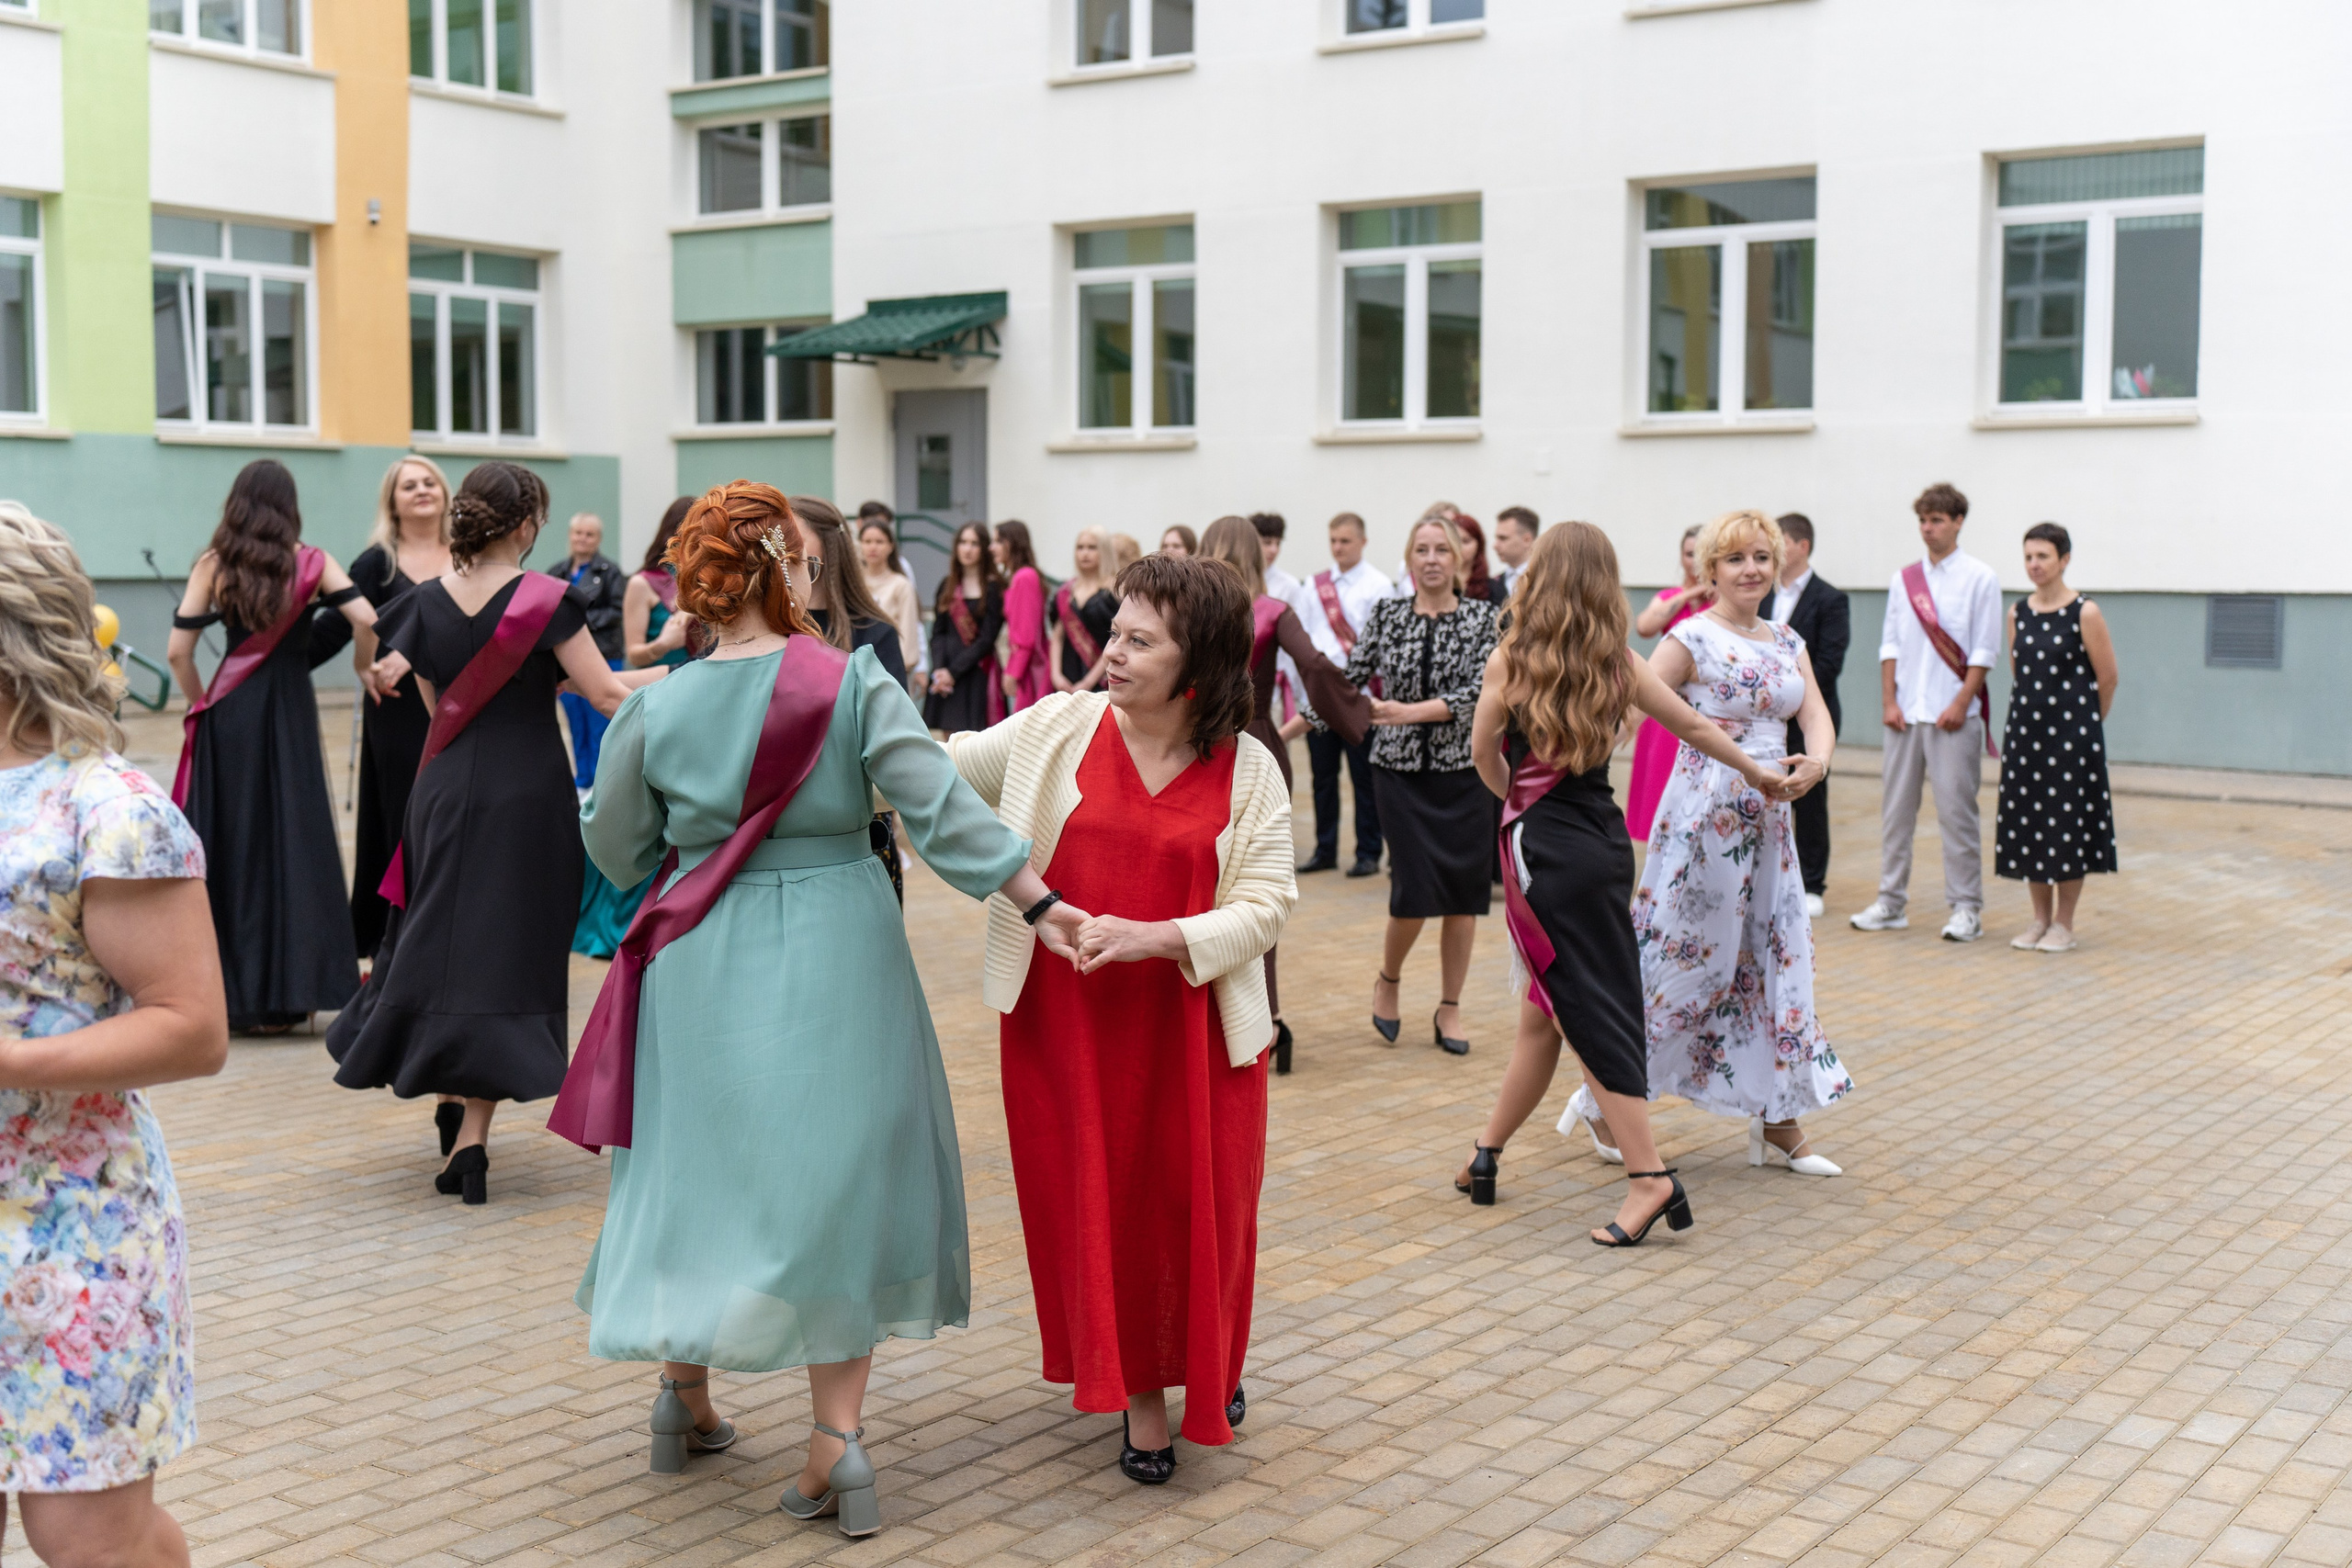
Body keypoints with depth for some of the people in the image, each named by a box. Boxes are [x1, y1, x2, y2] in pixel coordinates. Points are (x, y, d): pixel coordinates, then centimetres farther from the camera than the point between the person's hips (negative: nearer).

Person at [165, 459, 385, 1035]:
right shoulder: (310, 562, 0)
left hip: (228, 716, 1)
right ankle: (282, 995, 5)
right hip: (289, 712, -1)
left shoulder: (212, 565, 1)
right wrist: (368, 666, 6)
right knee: (291, 841, 3)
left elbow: (178, 650, -3)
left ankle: (225, 991, 12)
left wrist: (201, 704, 11)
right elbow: (366, 617, -11)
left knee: (228, 843, 8)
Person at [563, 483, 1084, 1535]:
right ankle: (837, 1438, 3)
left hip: (705, 970, 2)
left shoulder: (657, 707, -4)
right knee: (837, 1175, 6)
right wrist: (1039, 904, -8)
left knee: (700, 1165, 17)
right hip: (836, 955, -2)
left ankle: (683, 1396, 29)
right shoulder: (856, 684, -10)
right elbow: (944, 811, -13)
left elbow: (614, 844, 7)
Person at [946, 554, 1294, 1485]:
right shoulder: (1056, 730, -1)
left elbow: (1265, 907, -8)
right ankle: (1137, 1394, 23)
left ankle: (1210, 1367, 37)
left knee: (1197, 1198, 9)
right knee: (1097, 1198, 5)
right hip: (1066, 1022, 1)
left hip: (1191, 1028, 0)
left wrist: (1154, 937, -21)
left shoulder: (1248, 771, -4)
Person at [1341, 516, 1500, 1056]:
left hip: (1463, 769, 0)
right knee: (1415, 889, -8)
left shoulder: (1482, 617, -2)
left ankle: (1450, 1009, 18)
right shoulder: (1385, 615, 3)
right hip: (1399, 768, 0)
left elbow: (1478, 691, -13)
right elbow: (1349, 681, 4)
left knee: (1462, 890, 3)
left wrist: (1408, 712, -24)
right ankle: (1388, 980, 21)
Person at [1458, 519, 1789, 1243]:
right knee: (1541, 1012, 14)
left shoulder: (1511, 659, -9)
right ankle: (1487, 1155, 27)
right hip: (1604, 837, 5)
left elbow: (1483, 752, 1)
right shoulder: (1618, 661, 2)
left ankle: (1648, 1177, -6)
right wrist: (1756, 771, 27)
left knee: (1587, 1012, -2)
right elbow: (1692, 726, 10)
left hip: (1545, 849, -5)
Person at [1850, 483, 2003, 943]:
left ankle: (1966, 908, 4)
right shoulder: (1904, 580, 10)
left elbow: (1984, 650, -4)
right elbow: (1890, 644, 11)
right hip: (1905, 714, 4)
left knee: (1956, 811, -2)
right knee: (1895, 809, 7)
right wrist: (1889, 702, 1)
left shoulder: (1979, 578, -1)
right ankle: (1891, 901, 15)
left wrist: (1960, 704, -11)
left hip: (1953, 716, -4)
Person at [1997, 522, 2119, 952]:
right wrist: (2031, 710, 13)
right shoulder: (2018, 613, 5)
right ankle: (2040, 918, 21)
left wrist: (2085, 721, 7)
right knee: (2028, 824, 8)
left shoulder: (2085, 614, -9)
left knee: (2068, 824, 1)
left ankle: (2064, 924, 11)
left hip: (2072, 734, -5)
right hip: (2024, 730, 5)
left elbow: (2108, 679, -3)